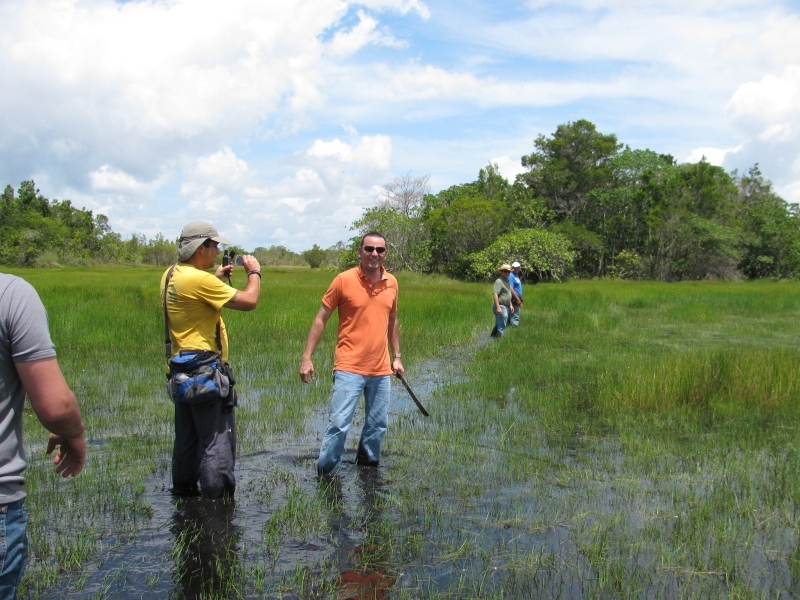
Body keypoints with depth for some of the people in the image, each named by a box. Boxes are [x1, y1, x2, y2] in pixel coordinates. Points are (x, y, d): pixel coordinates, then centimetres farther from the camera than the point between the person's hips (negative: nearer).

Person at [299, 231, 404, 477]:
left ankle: (368, 462, 33)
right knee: (339, 424, -8)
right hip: (349, 367, -4)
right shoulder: (344, 280, -8)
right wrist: (307, 357, -8)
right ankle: (325, 473, 8)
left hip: (381, 369, 5)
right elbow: (321, 319, -4)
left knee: (378, 424, 12)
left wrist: (397, 356, 19)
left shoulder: (392, 283, 5)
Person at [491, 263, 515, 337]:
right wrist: (498, 307, -29)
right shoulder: (499, 281, -15)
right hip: (501, 307, -10)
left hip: (506, 307, 10)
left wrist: (510, 305, 22)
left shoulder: (507, 281, 16)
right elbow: (495, 294, -24)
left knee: (498, 325, 18)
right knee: (502, 327, -10)